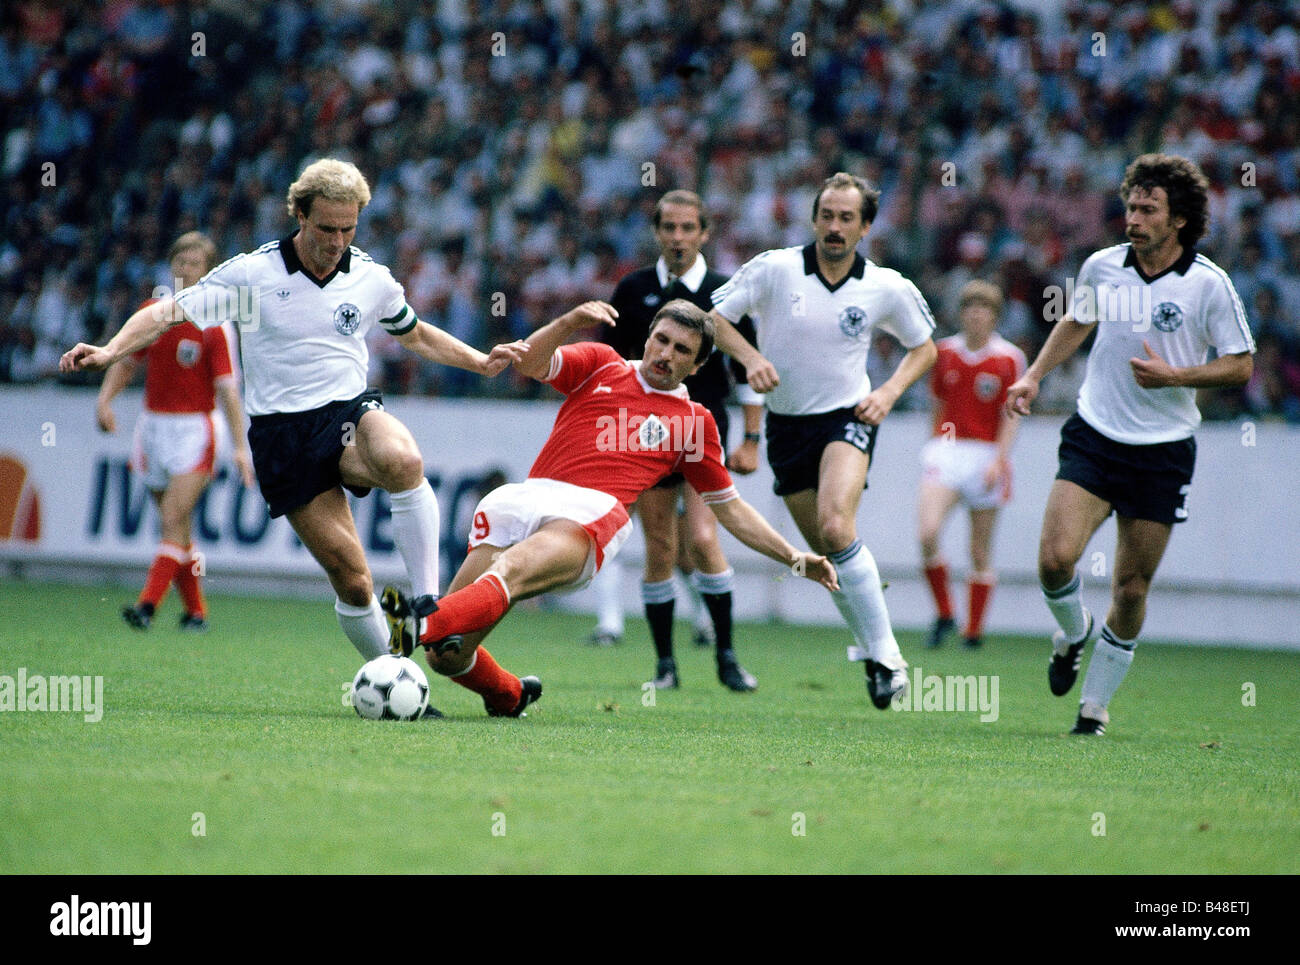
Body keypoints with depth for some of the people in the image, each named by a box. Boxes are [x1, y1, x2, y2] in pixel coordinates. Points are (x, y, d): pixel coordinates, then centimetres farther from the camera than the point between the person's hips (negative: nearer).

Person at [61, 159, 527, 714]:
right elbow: (168, 313, -4)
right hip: (282, 434, -2)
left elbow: (415, 335, 26)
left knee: (402, 461, -36)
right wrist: (110, 351, -20)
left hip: (350, 412, 2)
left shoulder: (371, 278, 7)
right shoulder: (251, 273, -3)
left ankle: (427, 604, -29)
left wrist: (481, 362, 15)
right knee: (350, 579, -9)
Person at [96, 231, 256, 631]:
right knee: (177, 527, 9)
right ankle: (195, 611, 19)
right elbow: (127, 362, 19)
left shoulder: (212, 324, -8)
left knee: (173, 521, -16)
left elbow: (227, 388, -12)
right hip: (153, 425, 5)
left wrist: (240, 446, -17)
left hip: (192, 429, -5)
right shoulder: (151, 312, 7)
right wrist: (105, 398, 2)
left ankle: (148, 605, -23)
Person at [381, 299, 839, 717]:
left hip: (593, 514, -2)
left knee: (509, 571, -37)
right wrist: (569, 323, -9)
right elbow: (528, 363, 9)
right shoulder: (602, 365, 25)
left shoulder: (694, 421, 24)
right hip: (526, 499, 2)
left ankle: (421, 625, -63)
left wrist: (794, 558, 21)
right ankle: (508, 696, 22)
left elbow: (729, 508, 29)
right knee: (447, 654, -9)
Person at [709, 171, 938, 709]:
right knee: (825, 552, 5)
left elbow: (924, 346, 10)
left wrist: (889, 392, -5)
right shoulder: (774, 269, -8)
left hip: (848, 418, -3)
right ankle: (872, 649, 26)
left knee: (835, 527, -27)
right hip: (787, 424, 3)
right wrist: (750, 357, -17)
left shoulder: (888, 288, -5)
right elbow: (715, 317, 0)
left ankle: (884, 651, -20)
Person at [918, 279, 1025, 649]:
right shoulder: (945, 351, 7)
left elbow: (1011, 417, -3)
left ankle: (974, 630, 15)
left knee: (980, 552, 3)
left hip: (987, 455, -2)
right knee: (927, 532, -19)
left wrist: (999, 460, -14)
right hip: (946, 451, 2)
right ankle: (943, 614, -2)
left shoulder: (1009, 358, -3)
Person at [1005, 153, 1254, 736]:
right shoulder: (1101, 267, 1)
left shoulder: (1208, 284, -9)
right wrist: (1035, 375, 10)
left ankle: (1095, 703, 20)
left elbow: (1240, 365, -3)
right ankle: (1072, 633, 17)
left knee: (1132, 589, 2)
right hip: (1093, 436, 2)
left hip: (1164, 451, -2)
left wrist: (1175, 375, -18)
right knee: (1056, 558, -16)